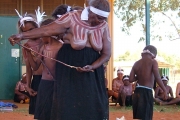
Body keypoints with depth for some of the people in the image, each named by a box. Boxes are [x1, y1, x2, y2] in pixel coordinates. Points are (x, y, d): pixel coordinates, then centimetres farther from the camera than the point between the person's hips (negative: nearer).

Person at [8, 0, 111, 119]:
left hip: (92, 66, 3)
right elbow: (47, 30, -14)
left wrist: (92, 67, -19)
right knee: (69, 103, -3)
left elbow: (106, 54, -1)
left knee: (93, 106, 2)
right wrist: (22, 36, -21)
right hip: (69, 67, -3)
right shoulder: (72, 18, -11)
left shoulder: (104, 26, -2)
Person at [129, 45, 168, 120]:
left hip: (137, 92, 6)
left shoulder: (136, 63, 11)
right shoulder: (153, 62, -3)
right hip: (146, 92, -6)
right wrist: (164, 90, -6)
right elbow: (157, 78, -13)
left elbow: (131, 79, 5)